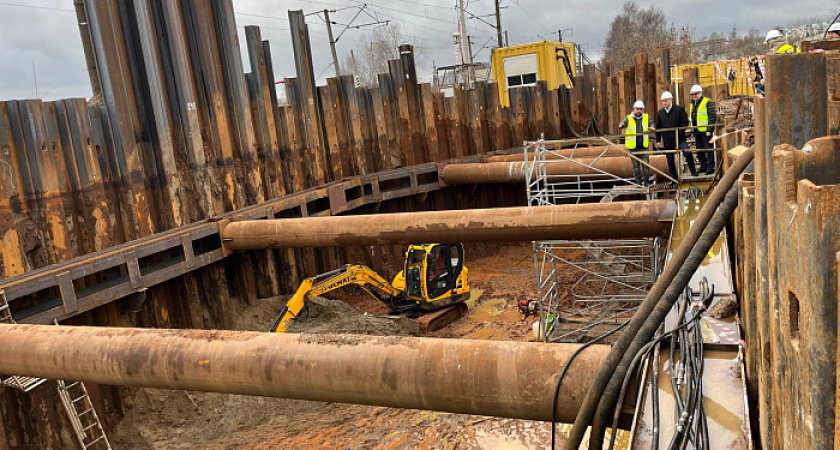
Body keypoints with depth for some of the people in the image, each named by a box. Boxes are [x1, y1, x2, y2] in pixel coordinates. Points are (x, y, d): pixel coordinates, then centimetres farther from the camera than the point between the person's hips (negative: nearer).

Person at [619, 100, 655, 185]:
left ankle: (646, 181, 6)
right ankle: (638, 182, 16)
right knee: (636, 165, 6)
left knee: (645, 165, -5)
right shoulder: (629, 118, 2)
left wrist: (652, 127, -29)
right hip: (633, 147, -1)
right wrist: (621, 125, -43)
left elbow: (652, 124, -3)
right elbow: (624, 122, -17)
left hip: (644, 146, 1)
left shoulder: (646, 117, 9)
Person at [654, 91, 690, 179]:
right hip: (667, 140, 4)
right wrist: (658, 140, 10)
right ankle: (674, 178, 18)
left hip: (679, 138, -4)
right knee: (670, 160, 8)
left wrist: (679, 132, -17)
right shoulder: (660, 112, 9)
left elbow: (685, 122, -5)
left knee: (687, 153, -24)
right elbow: (658, 127, 14)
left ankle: (693, 171, -9)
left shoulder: (679, 109, -2)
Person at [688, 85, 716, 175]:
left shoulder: (708, 102, -8)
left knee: (708, 149, -3)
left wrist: (709, 130, -18)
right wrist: (692, 129, 18)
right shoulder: (692, 104, 16)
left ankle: (711, 167, 2)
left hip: (705, 131, -8)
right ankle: (703, 166, 23)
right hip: (696, 131, 8)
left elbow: (712, 117, -12)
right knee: (699, 150, 12)